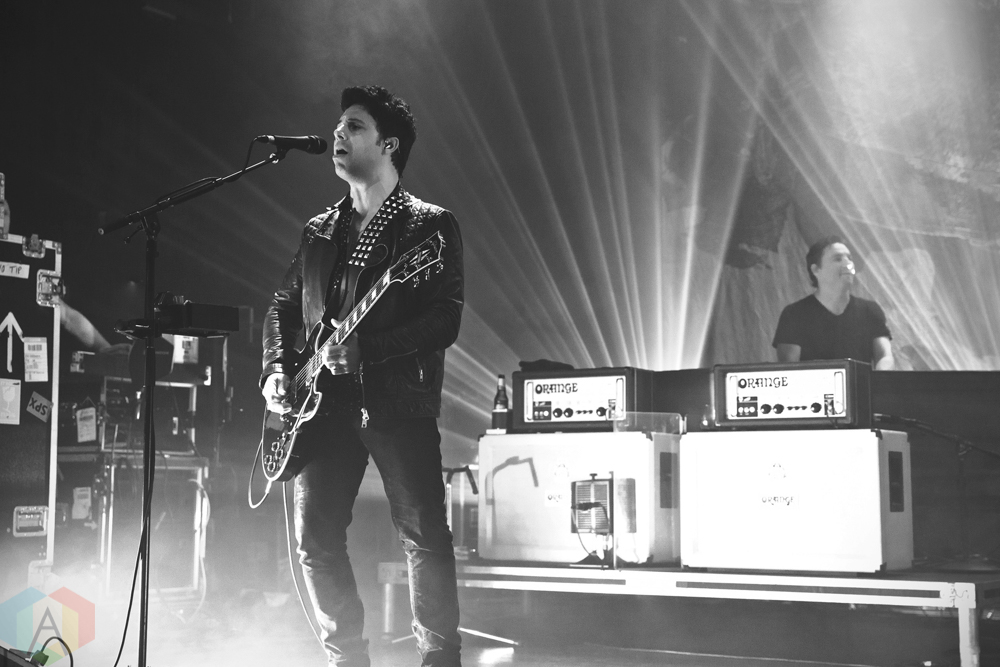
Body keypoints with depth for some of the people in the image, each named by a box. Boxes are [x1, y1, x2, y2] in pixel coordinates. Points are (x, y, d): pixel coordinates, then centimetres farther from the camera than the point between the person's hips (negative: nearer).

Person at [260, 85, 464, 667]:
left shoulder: (430, 226, 0)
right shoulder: (320, 230, 17)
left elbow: (445, 321, -10)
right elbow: (284, 307, 23)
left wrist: (359, 347, -19)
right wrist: (277, 371, 5)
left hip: (398, 400, -5)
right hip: (326, 403, 5)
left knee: (425, 538, -6)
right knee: (316, 541, 3)